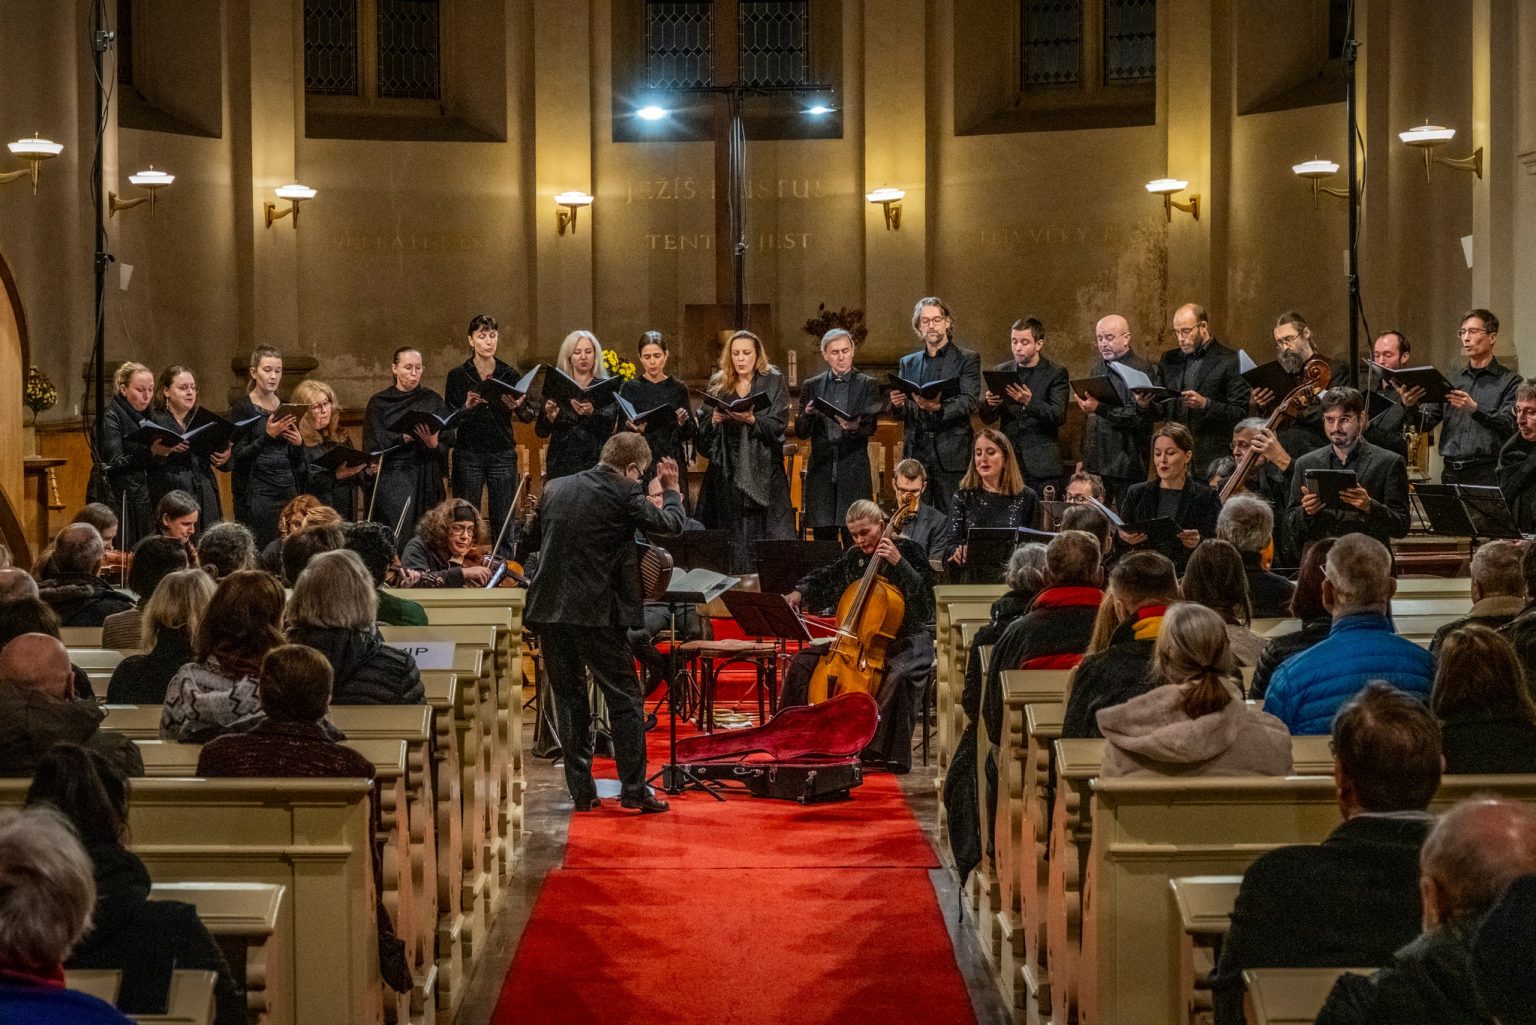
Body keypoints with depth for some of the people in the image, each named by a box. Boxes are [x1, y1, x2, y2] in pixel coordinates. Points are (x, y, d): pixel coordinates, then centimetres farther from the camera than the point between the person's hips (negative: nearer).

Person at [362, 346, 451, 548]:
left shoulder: (433, 401, 8)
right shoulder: (379, 402, 7)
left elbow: (446, 447, 4)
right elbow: (372, 447, 0)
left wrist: (433, 444, -19)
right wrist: (403, 438, -15)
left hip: (425, 483, 1)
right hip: (390, 483, -1)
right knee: (395, 540, -14)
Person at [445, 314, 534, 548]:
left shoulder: (511, 374, 7)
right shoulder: (457, 376, 3)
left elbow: (529, 417, 5)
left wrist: (518, 407, -17)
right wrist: (466, 407, -18)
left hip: (503, 453, 1)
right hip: (468, 454, -1)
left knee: (504, 519, -2)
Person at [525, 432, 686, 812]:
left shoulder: (555, 489, 9)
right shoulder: (624, 494, -8)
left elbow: (532, 540, 22)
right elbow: (671, 523, 2)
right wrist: (671, 489, 20)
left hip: (549, 609, 5)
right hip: (597, 611, -5)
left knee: (569, 699, 11)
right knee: (624, 699, 5)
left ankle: (581, 791, 12)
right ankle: (633, 789, 4)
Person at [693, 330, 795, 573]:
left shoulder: (773, 382, 5)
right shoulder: (718, 385, 13)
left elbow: (778, 425, -5)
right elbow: (702, 428, 10)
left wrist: (752, 420, -21)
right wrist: (714, 420, -11)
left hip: (762, 471, -2)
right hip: (726, 471, 2)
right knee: (731, 538, -2)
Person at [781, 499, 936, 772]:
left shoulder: (906, 550, -7)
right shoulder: (853, 557, 8)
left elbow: (924, 590, -17)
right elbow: (824, 579, 21)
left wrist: (898, 563, -27)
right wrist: (799, 593, 2)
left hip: (906, 638, -6)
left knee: (898, 674, -39)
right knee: (803, 663, -6)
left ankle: (887, 751, -29)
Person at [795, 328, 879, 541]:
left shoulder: (868, 385, 6)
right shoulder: (811, 387, 12)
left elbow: (872, 425, -6)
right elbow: (800, 431, 8)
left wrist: (855, 427, -29)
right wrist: (807, 415, -14)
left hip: (854, 473, -2)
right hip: (821, 472, 2)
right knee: (823, 539, 1)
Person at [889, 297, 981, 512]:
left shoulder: (967, 359, 4)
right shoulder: (908, 363, 17)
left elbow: (969, 402, -9)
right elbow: (901, 414, 15)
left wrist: (939, 407, -28)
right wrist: (897, 405, -10)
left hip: (950, 454, -3)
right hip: (915, 453, 3)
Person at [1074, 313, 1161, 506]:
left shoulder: (1142, 369, -7)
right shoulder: (1099, 367, 16)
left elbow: (1138, 418, -16)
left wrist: (1099, 409, -25)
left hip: (1127, 466, -6)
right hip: (1096, 465, 6)